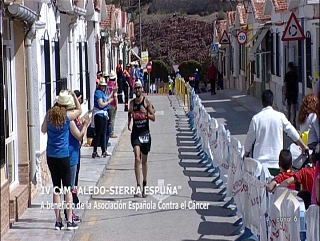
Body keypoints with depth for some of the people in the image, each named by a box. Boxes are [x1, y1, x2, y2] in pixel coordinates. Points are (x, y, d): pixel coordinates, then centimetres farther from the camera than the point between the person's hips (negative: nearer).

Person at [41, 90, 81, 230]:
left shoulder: (49, 114, -1)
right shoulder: (67, 116, -9)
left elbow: (43, 130, 15)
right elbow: (79, 110, 12)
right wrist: (74, 96, 12)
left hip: (50, 156, 3)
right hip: (63, 156, -3)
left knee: (56, 188, 8)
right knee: (67, 188, 3)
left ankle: (58, 221, 9)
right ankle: (69, 221, 1)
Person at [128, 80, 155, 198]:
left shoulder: (147, 101, -2)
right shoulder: (132, 102, 4)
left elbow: (153, 118, -3)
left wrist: (146, 113, -22)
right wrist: (129, 123, 2)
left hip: (145, 133, 0)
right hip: (135, 133, 0)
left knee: (144, 161, 12)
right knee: (137, 159, -16)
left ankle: (144, 185, 29)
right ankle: (138, 187, -22)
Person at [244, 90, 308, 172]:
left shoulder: (256, 118, -5)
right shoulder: (280, 116, -2)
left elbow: (250, 138, 4)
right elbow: (292, 132, 7)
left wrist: (246, 153, 23)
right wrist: (303, 147, 22)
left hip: (260, 161, -1)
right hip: (276, 162, 1)